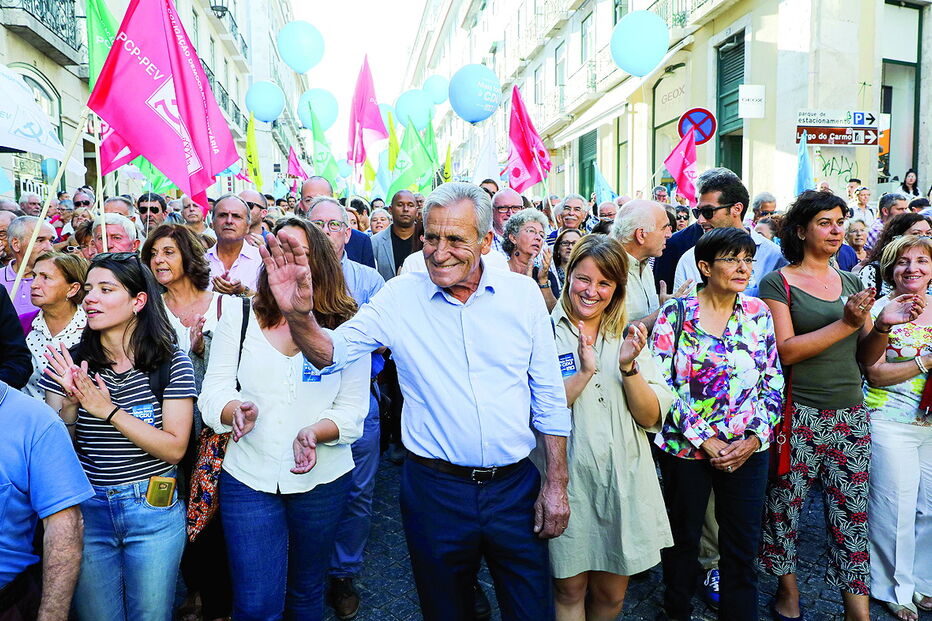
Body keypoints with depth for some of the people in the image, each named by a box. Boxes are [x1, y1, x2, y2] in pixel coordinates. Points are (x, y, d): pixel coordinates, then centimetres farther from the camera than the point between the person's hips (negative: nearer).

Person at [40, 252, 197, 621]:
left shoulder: (171, 363, -9)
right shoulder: (69, 362, -3)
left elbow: (175, 449, -14)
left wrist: (107, 410, -22)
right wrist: (70, 403, -20)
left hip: (153, 510, -2)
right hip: (86, 507, 2)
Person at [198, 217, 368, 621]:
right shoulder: (238, 316, 0)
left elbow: (353, 411, -6)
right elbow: (213, 391, -3)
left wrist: (313, 433, -25)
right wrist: (236, 411, -25)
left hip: (322, 480, 0)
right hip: (249, 477, 0)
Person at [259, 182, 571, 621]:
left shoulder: (523, 293, -3)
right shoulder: (399, 297, -4)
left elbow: (549, 397, 2)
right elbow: (331, 353, -4)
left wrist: (556, 484, 2)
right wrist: (297, 313, -25)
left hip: (515, 486, 1)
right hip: (435, 488, 0)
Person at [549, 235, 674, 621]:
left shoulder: (628, 338, 5)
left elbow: (651, 418, -3)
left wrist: (629, 367, -18)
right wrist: (584, 373, -27)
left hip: (624, 481, 4)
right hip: (568, 480, -3)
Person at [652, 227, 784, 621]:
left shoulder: (758, 314, 3)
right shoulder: (675, 315, -8)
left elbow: (773, 382, 4)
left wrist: (754, 438, -7)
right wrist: (705, 441, -14)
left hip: (748, 450, 3)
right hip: (684, 448, -2)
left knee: (743, 545, 10)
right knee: (684, 536, 14)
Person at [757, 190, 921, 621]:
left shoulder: (852, 282, 13)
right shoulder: (778, 283, -4)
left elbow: (866, 357, 13)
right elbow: (785, 350, -14)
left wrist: (882, 326, -6)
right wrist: (846, 323, -18)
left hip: (850, 415, 5)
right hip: (798, 417, -4)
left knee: (852, 513, 8)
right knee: (784, 506, 6)